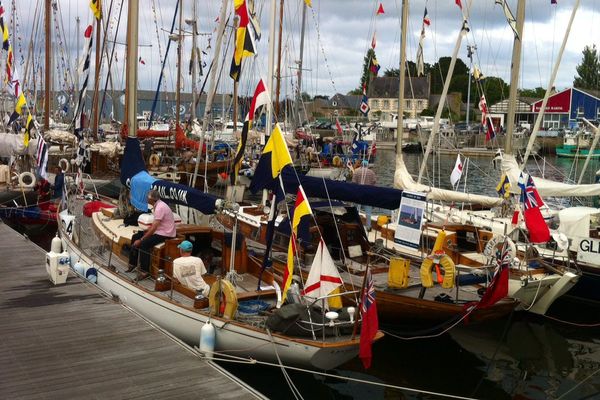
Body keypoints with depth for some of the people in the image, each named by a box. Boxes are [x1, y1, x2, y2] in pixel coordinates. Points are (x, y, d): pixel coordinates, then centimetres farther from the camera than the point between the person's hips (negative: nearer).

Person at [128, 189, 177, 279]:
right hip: (159, 230, 10)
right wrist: (146, 231, 2)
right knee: (135, 237, 7)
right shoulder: (157, 205, 7)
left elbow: (154, 228, -25)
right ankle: (132, 264, 15)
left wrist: (141, 239, -21)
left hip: (165, 234, -10)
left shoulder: (160, 208, -23)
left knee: (144, 244, -27)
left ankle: (144, 271, -17)